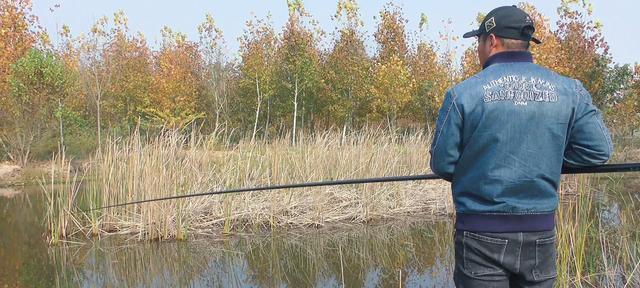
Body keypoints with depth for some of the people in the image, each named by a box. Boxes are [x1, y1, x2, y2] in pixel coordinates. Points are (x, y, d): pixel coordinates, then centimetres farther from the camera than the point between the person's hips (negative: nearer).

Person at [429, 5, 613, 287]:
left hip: (481, 233, -3)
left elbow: (442, 164, -6)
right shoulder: (569, 91, 0)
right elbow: (599, 150, 1)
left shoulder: (463, 93, -9)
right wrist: (545, 158, 12)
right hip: (541, 233, 3)